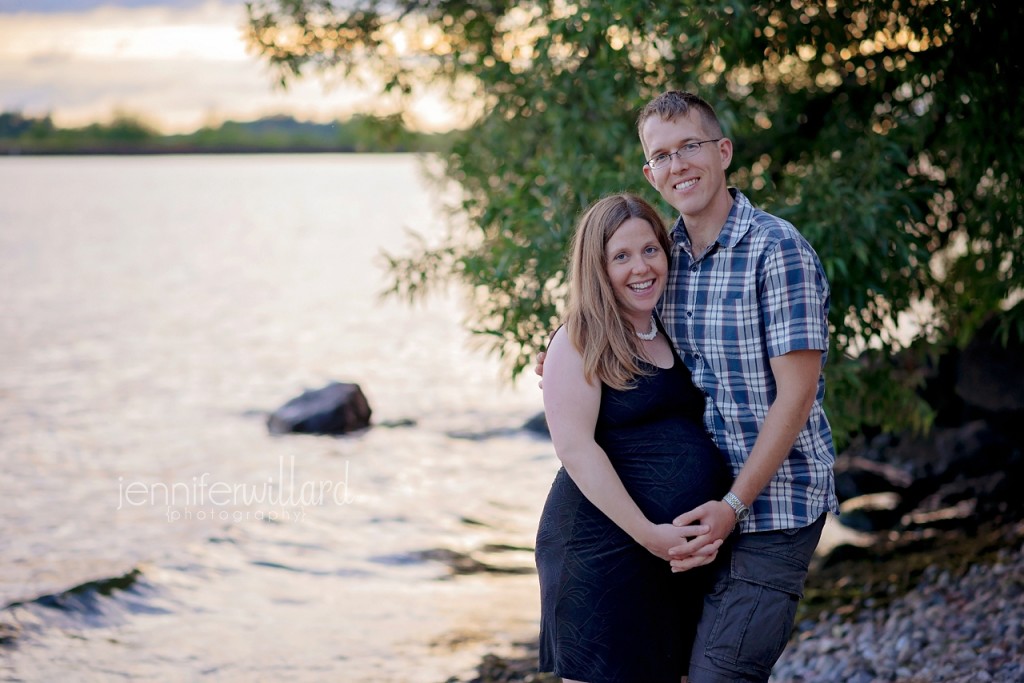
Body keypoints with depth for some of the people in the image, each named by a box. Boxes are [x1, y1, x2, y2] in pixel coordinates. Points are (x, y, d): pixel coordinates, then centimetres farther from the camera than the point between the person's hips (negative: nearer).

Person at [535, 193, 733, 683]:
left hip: (690, 549, 7)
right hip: (604, 547, -7)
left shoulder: (675, 334, 13)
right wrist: (648, 533, -21)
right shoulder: (580, 342, -7)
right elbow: (575, 447, -16)